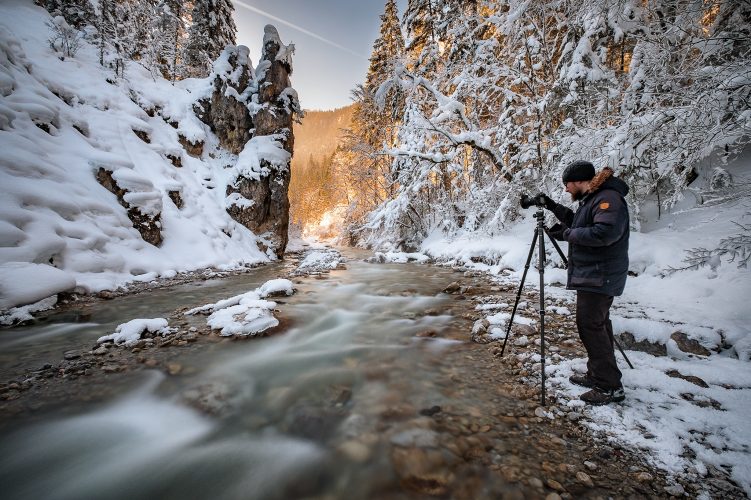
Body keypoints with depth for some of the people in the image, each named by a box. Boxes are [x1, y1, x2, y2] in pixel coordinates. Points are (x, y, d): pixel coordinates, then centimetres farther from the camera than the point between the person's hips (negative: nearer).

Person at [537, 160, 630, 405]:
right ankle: (597, 375, 25)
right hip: (593, 275, 11)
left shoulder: (609, 198, -16)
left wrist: (567, 233, -18)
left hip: (599, 277, -11)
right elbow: (578, 222, 31)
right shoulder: (592, 198, 15)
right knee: (597, 325, 14)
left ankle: (610, 387, 2)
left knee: (590, 325, -8)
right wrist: (553, 206, 21)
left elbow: (605, 233, -28)